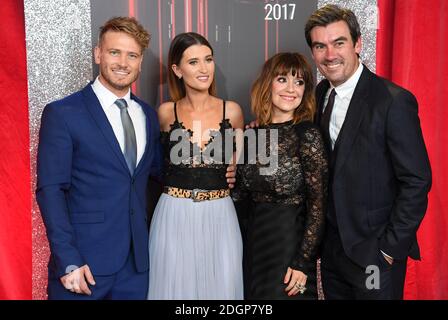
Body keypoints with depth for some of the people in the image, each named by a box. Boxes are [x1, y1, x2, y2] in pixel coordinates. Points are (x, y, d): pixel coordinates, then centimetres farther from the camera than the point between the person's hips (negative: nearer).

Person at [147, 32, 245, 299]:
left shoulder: (232, 111, 1)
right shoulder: (165, 113, 0)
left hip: (219, 217, 1)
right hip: (175, 217, 0)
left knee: (221, 285, 9)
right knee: (176, 285, 10)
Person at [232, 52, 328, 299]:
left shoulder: (307, 135, -13)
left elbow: (318, 204, -13)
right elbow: (241, 193, 9)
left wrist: (302, 262, -15)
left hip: (288, 244, -5)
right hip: (250, 244, 5)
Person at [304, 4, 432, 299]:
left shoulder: (394, 101, -18)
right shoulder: (321, 93, 2)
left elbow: (417, 181, -16)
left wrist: (392, 247, -14)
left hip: (375, 253, -6)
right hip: (332, 246, 6)